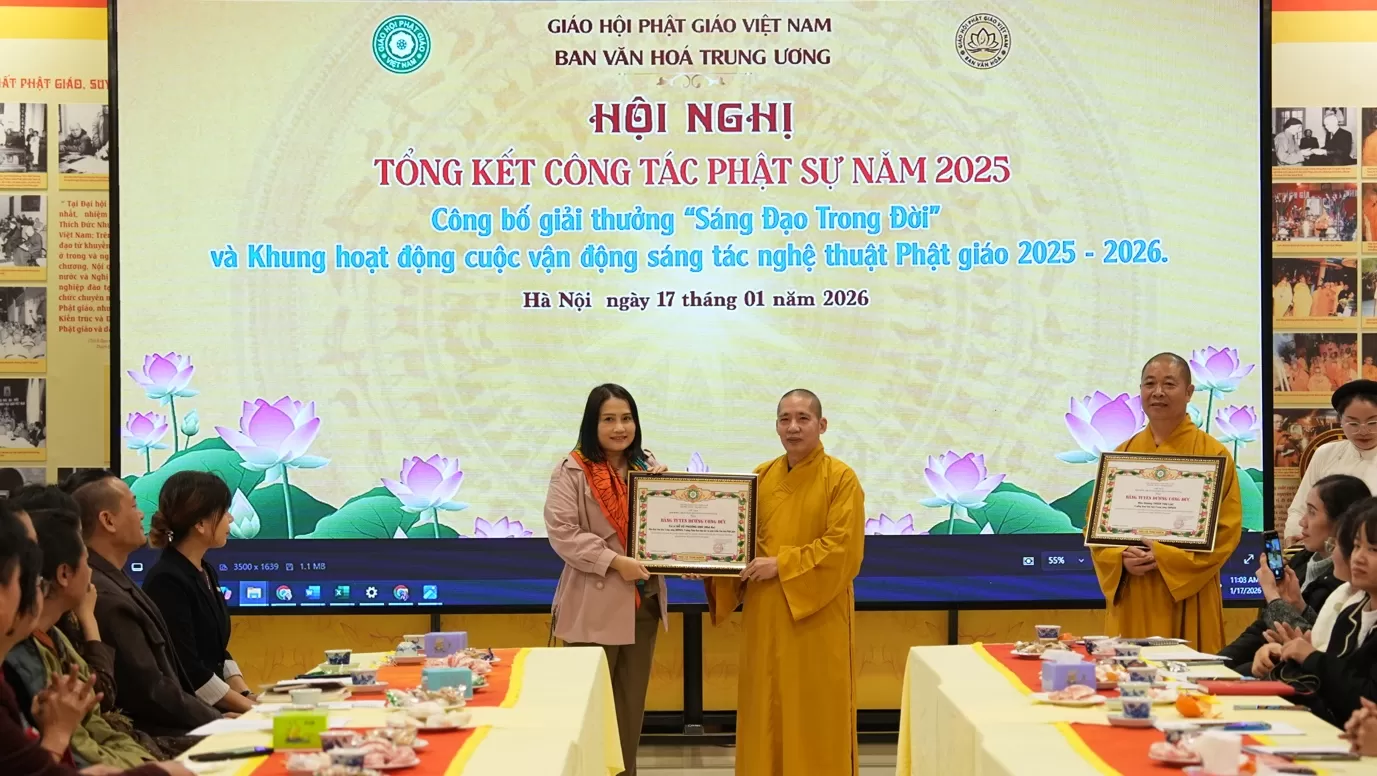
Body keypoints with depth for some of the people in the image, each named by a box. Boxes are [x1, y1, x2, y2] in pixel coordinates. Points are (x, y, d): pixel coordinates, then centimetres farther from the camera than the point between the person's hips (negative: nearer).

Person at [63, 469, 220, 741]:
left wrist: (215, 716, 6)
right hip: (153, 740, -9)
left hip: (165, 731, 9)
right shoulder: (104, 597, -22)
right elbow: (152, 694, -20)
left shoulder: (111, 583, 9)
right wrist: (219, 721, -9)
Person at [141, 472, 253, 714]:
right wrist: (248, 708, -14)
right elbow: (188, 670, -18)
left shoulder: (206, 572, 11)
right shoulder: (167, 581, -15)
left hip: (213, 712, 8)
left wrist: (247, 696, 1)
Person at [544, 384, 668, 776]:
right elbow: (562, 532, -15)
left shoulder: (648, 466, 9)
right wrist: (614, 561, -21)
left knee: (631, 700, 13)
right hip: (596, 604, -6)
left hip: (644, 600, 6)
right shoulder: (572, 472, -8)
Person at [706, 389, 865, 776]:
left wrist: (781, 565, -17)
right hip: (766, 617, 5)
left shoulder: (841, 479, -6)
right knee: (768, 713, 8)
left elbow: (843, 549, -14)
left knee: (817, 717, 0)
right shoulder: (761, 478, 10)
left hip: (818, 619, -5)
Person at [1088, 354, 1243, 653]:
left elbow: (1226, 530, -7)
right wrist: (1121, 559, -10)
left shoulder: (1213, 455, -2)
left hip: (1186, 602, -3)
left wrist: (1165, 557, -17)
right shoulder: (1122, 454, 10)